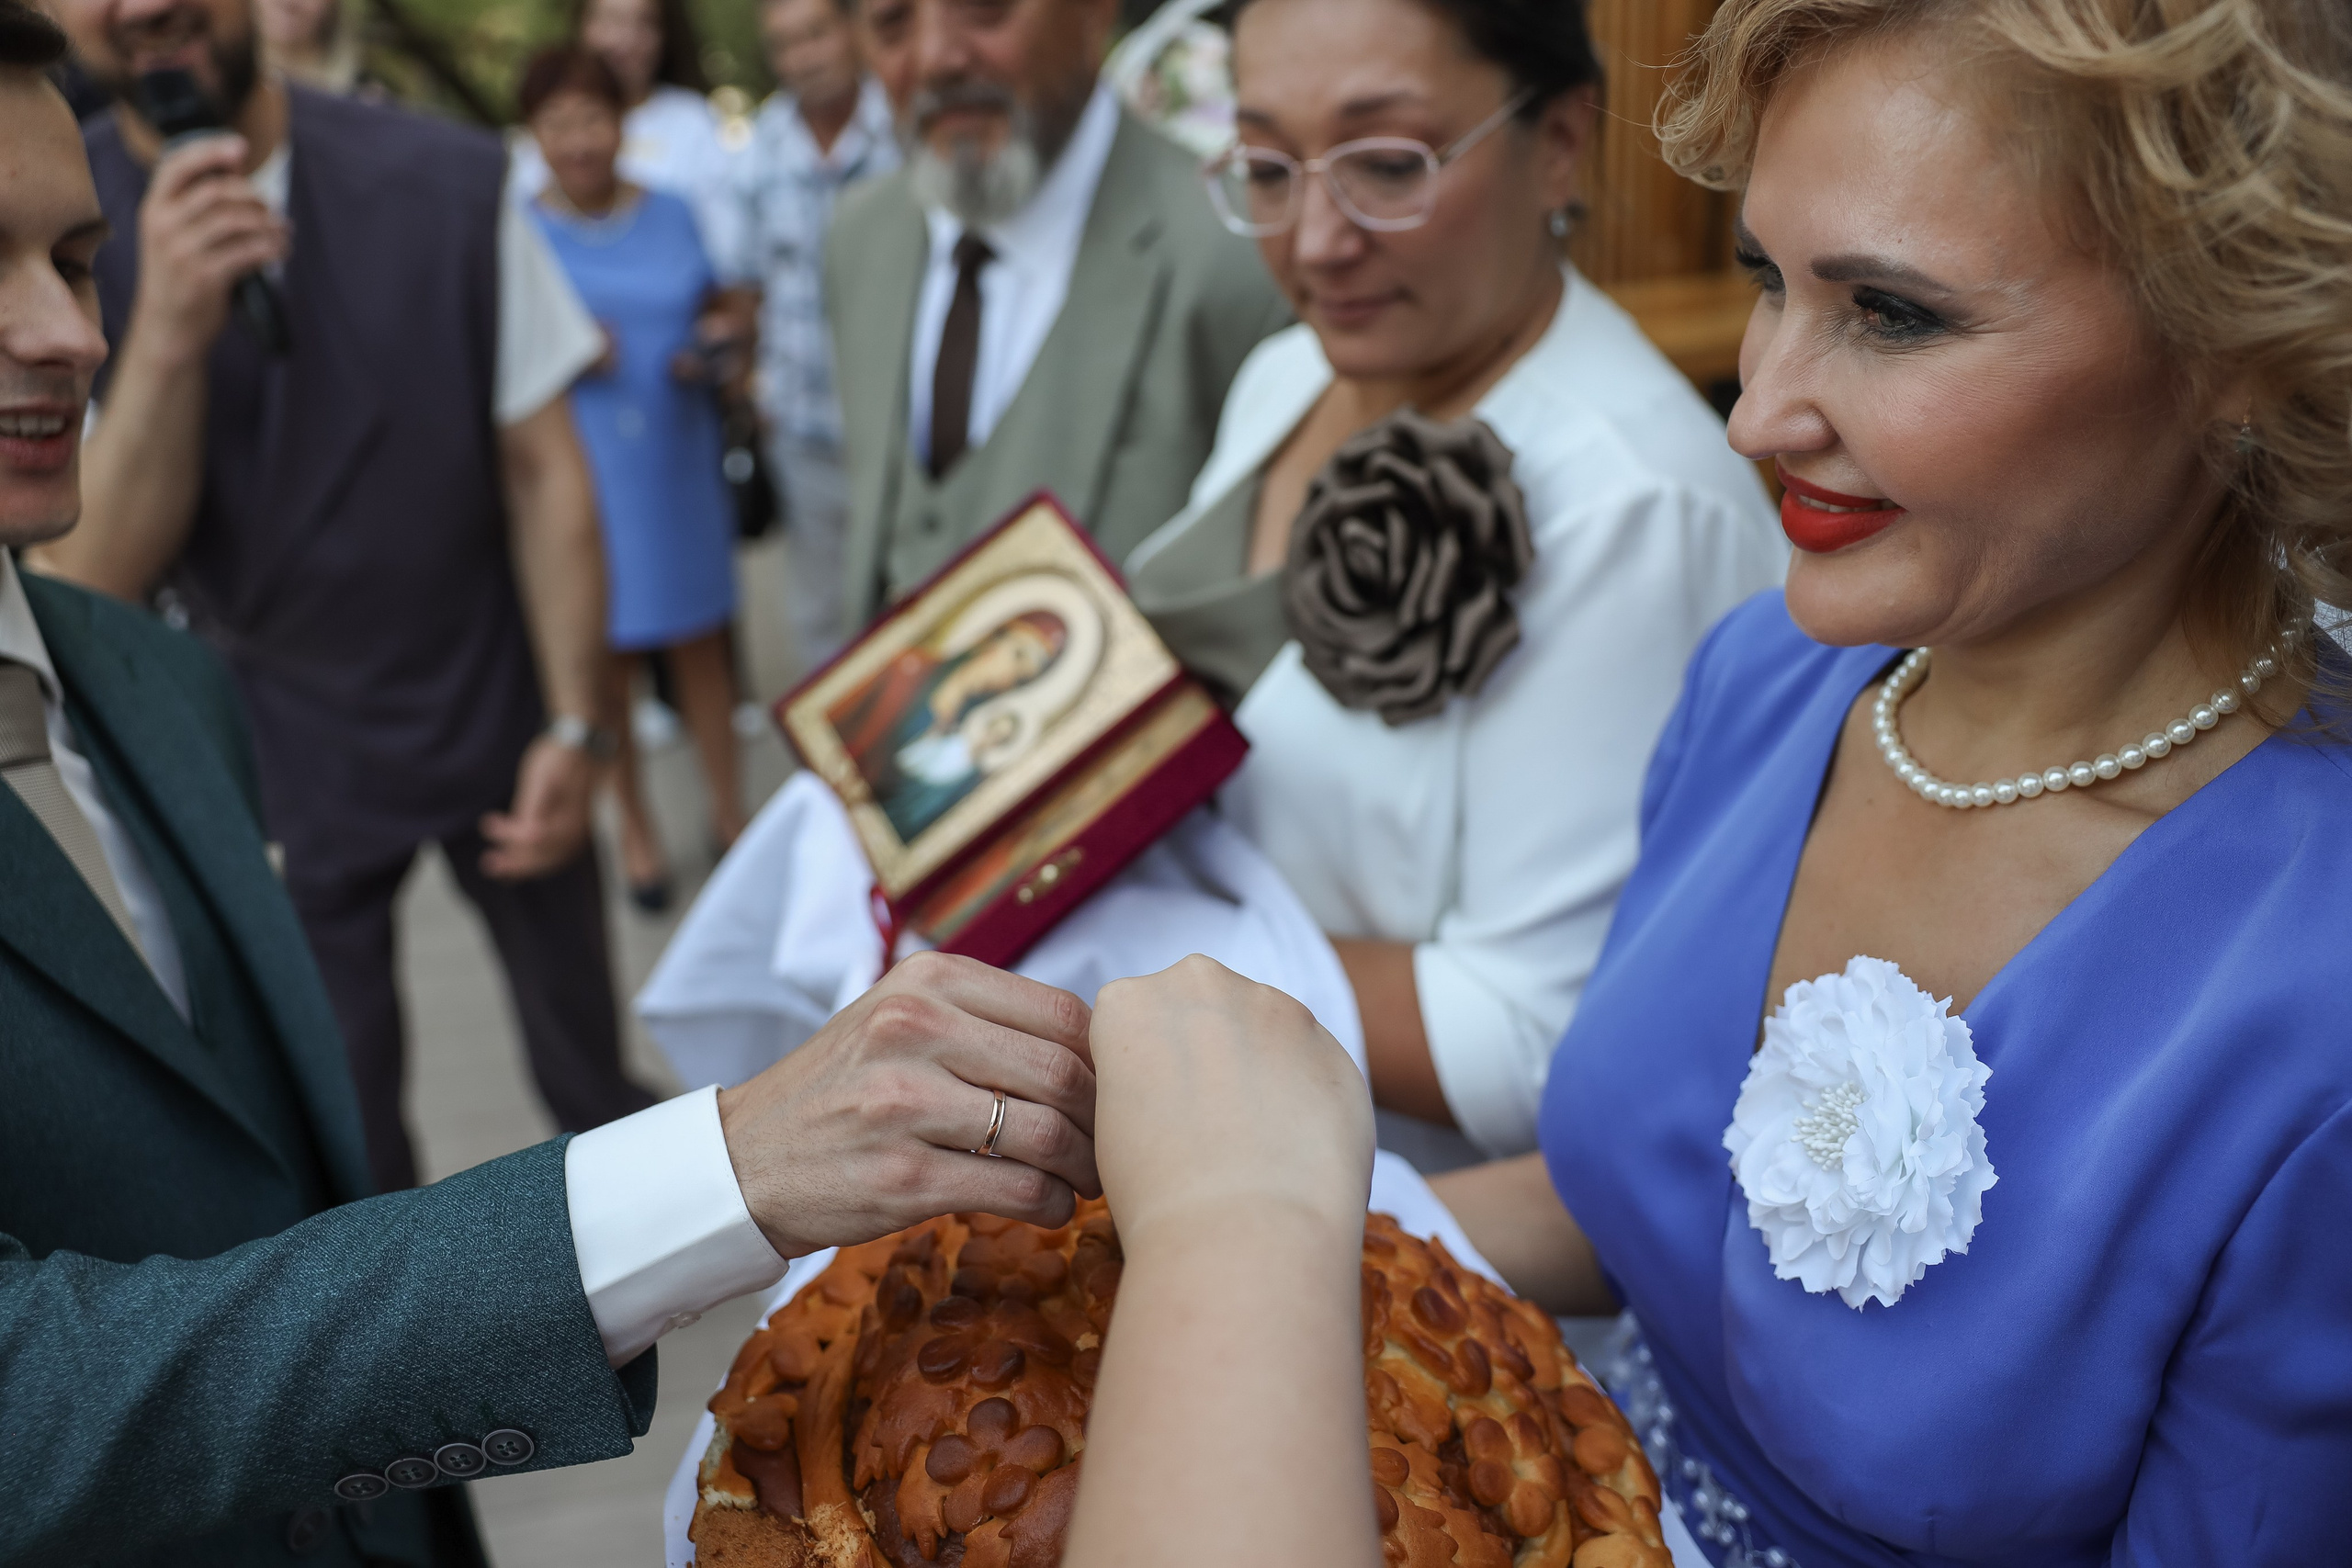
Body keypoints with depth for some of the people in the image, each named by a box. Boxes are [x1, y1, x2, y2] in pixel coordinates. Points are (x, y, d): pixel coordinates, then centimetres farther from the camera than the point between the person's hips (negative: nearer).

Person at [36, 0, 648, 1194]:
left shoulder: (445, 186, -11)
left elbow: (544, 472, -5)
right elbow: (99, 580, -15)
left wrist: (574, 726, -10)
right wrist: (168, 329, -30)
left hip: (496, 726, 0)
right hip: (276, 768, 0)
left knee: (582, 1045, 17)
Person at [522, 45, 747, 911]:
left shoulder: (674, 216, 5)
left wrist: (706, 358, -7)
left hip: (676, 458, 2)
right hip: (577, 468, -1)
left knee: (698, 638, 9)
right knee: (601, 651, 6)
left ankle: (728, 808, 24)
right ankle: (634, 827, 23)